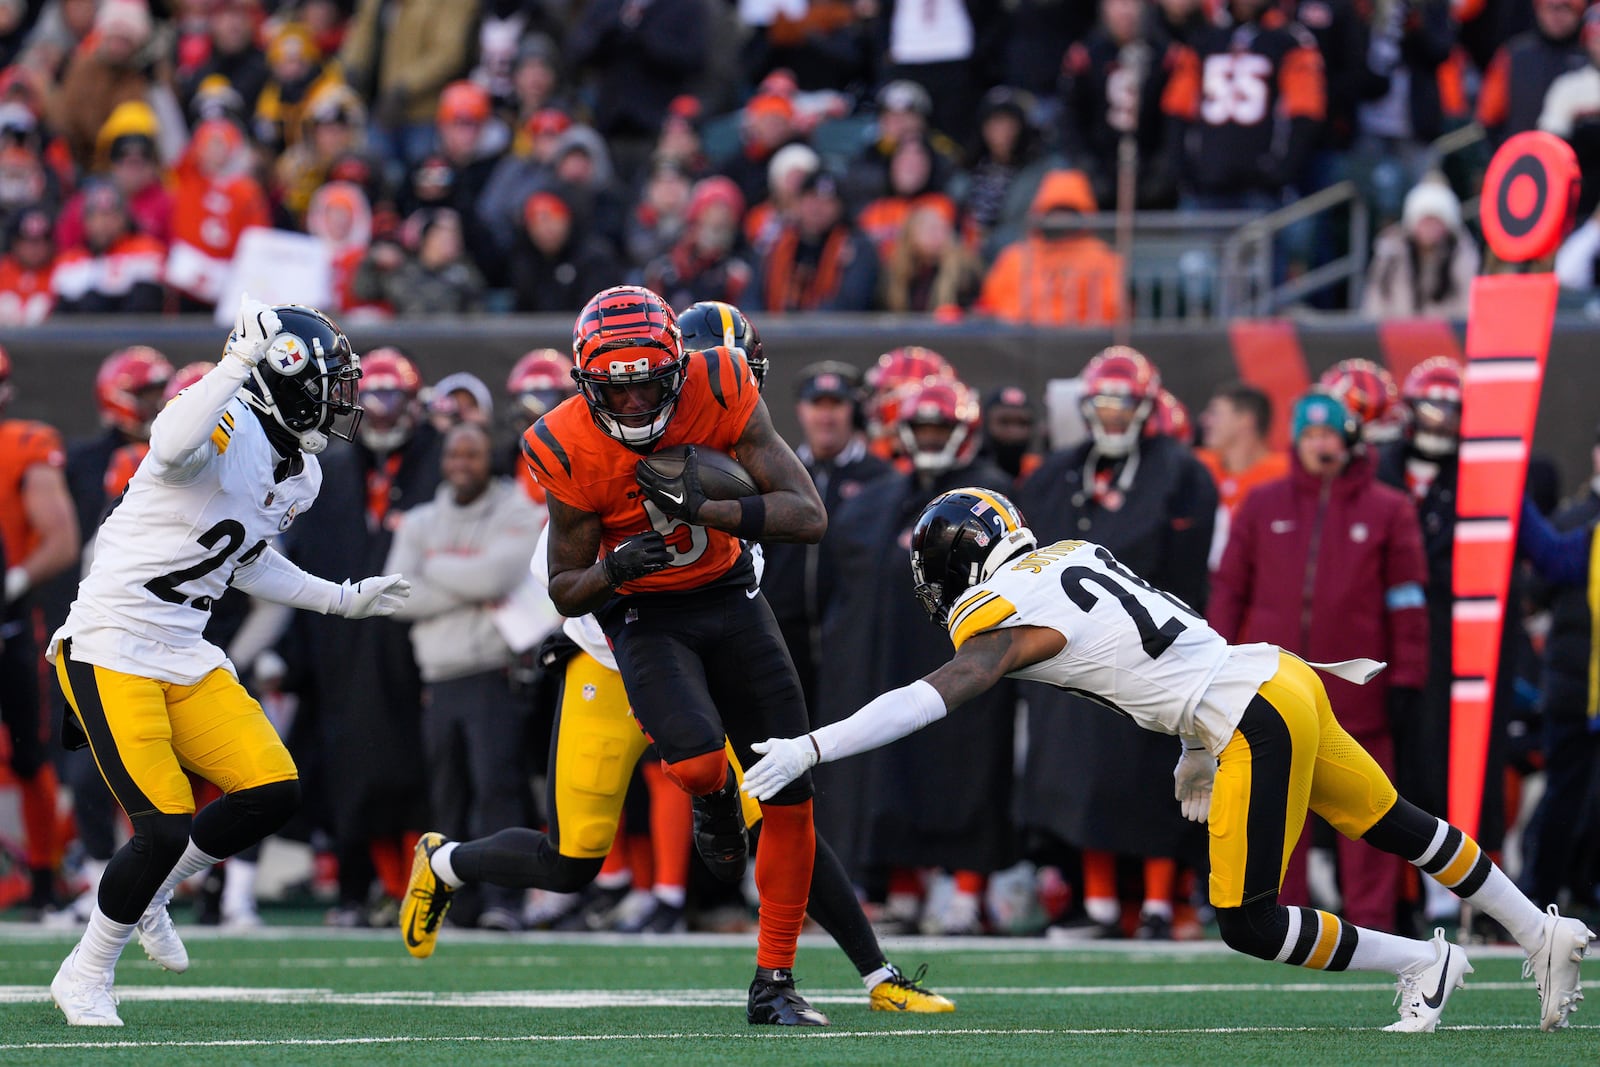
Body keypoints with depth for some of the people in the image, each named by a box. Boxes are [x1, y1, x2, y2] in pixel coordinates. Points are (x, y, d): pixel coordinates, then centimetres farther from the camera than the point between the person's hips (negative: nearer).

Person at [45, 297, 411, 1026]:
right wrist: (242, 360, -39)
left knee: (274, 793, -3)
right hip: (111, 651, -9)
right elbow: (172, 447, -43)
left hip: (185, 658, 9)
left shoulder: (301, 475, 10)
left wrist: (339, 600, 28)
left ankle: (148, 894, 21)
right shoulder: (226, 426, -18)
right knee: (166, 827, -12)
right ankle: (86, 974, 10)